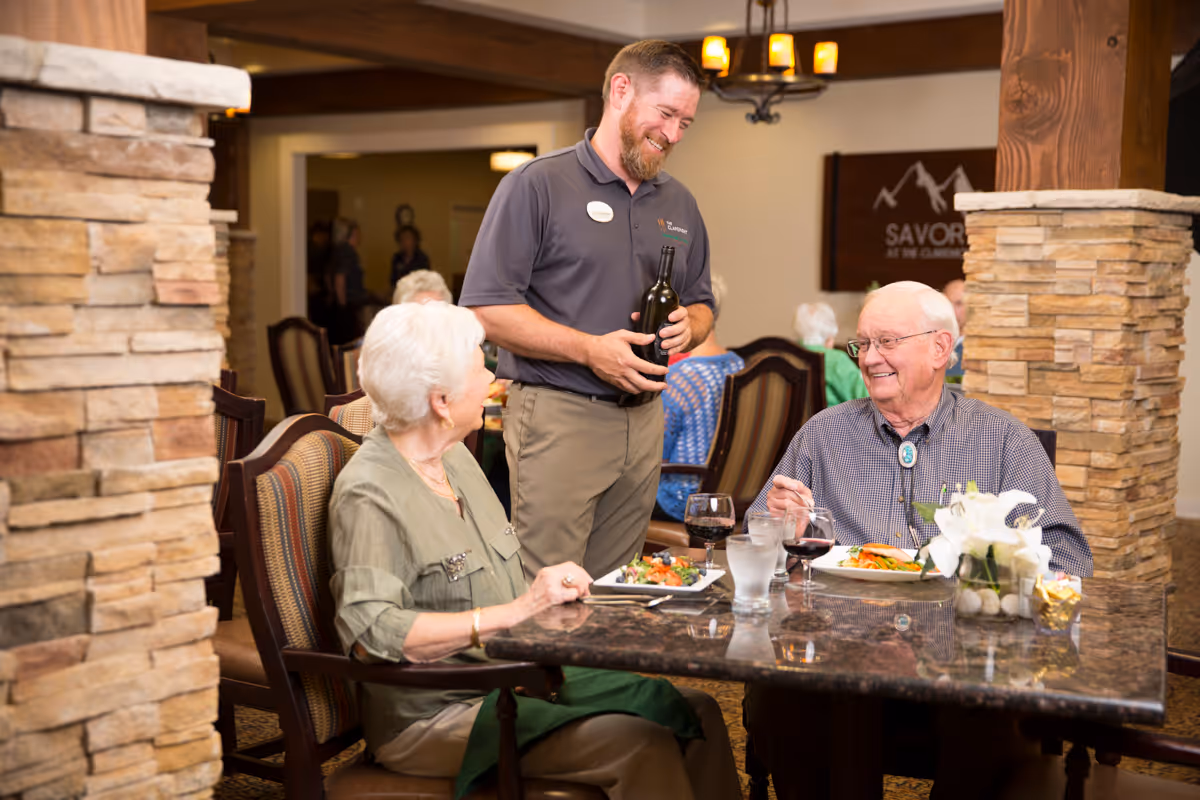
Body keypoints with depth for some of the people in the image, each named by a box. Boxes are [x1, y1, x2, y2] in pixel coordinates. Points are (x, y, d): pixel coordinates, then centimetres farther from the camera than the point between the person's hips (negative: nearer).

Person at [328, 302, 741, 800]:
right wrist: (515, 611, -26)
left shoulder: (455, 457, 12)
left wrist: (551, 589, 5)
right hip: (433, 715, -9)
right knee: (642, 747, -24)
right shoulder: (369, 495, -16)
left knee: (697, 713, -4)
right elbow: (369, 633, -27)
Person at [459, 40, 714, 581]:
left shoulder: (679, 204, 16)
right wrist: (590, 349, -19)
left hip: (644, 420, 6)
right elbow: (485, 307, -11)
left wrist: (687, 327, -1)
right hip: (558, 416, -6)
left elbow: (701, 304, 24)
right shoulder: (538, 185, -5)